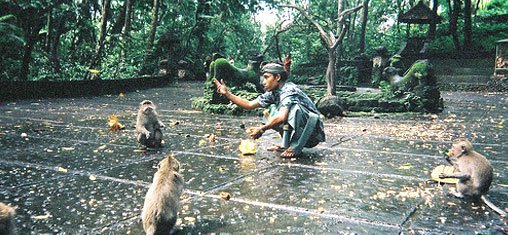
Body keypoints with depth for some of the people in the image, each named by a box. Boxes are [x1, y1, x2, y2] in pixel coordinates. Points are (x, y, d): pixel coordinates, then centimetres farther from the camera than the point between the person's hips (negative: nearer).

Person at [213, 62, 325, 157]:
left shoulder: (289, 90, -21)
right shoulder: (273, 93, 4)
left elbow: (282, 117, -35)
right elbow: (250, 105, 4)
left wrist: (261, 129, -31)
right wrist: (227, 93, -2)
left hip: (313, 133, -8)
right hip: (297, 131, 8)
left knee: (293, 107, -32)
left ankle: (295, 147, -19)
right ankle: (286, 144, 3)